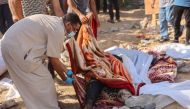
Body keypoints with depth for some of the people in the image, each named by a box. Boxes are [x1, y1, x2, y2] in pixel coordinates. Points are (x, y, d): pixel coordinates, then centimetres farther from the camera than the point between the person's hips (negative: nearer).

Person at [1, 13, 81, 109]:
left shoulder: (55, 22, 16)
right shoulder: (58, 30, -15)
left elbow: (51, 55, 20)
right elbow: (54, 61, -8)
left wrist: (66, 71, 24)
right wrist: (65, 79, 7)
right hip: (17, 48, -10)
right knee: (43, 80, 2)